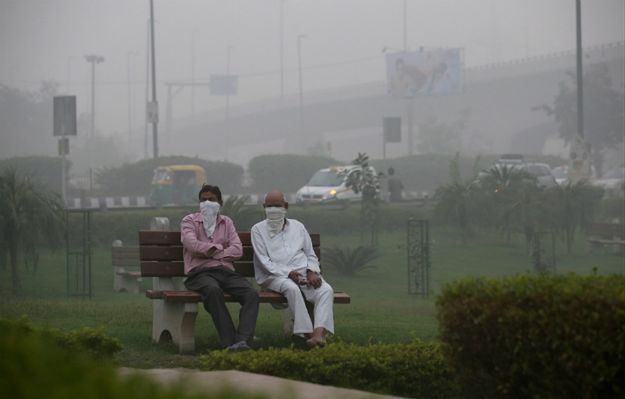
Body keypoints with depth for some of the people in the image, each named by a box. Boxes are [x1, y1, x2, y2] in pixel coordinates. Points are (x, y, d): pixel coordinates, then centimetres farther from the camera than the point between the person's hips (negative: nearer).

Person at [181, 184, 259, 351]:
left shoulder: (226, 222, 23)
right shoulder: (189, 221, 14)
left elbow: (237, 251, 7)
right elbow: (192, 245, -7)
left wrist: (210, 252, -4)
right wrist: (220, 248, 1)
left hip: (225, 270, 4)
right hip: (200, 272, -4)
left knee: (251, 294, -26)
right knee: (213, 290, -39)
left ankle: (242, 341, -42)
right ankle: (230, 343, -43)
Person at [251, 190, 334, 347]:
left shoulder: (298, 227, 22)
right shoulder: (258, 230, 10)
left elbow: (311, 255, 21)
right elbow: (264, 262, -1)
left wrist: (312, 272, -3)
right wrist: (289, 273, -14)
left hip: (304, 273, 4)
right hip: (275, 276, -3)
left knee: (326, 290, -27)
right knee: (292, 288, -38)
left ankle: (319, 333, -47)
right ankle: (307, 333, -42)